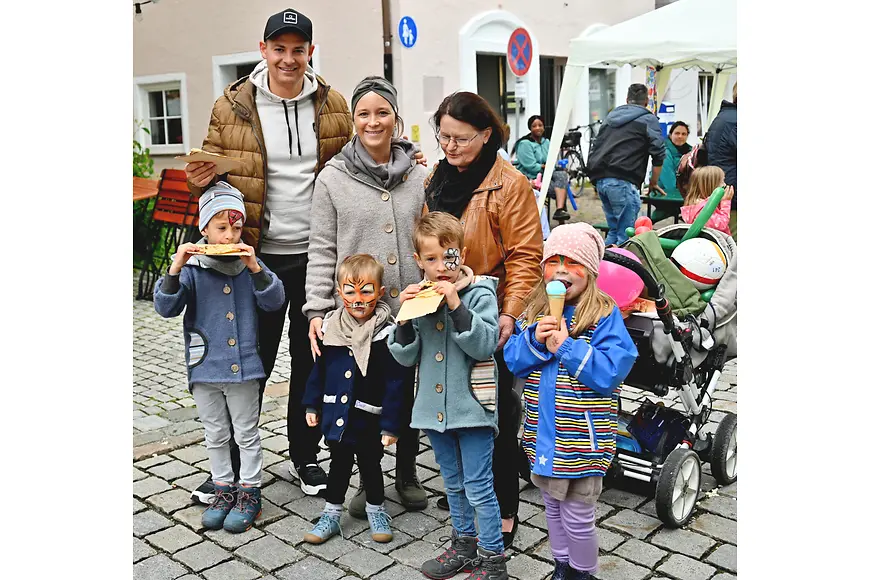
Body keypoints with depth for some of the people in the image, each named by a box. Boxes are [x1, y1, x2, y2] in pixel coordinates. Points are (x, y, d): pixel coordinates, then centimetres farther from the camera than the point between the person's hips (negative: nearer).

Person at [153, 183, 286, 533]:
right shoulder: (191, 266, -7)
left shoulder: (249, 263, -2)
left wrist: (255, 268, -21)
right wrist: (175, 268, -25)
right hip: (205, 369, 0)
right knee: (215, 435, 16)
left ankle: (249, 493, 25)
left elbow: (274, 301, -8)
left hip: (243, 367, 0)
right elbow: (165, 308, -12)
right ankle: (224, 489, 32)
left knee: (247, 434, 11)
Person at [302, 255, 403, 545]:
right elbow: (319, 370, 9)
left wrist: (390, 424, -17)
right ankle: (331, 515, 33)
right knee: (338, 464, 18)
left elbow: (395, 384, -16)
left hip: (369, 420, -3)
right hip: (336, 415, 4)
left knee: (370, 465, 14)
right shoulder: (330, 327, -3)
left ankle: (376, 512, 36)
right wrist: (312, 404, 10)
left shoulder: (386, 334, -17)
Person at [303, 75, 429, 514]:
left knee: (408, 393, 13)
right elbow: (322, 250, -2)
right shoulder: (333, 179, -2)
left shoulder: (419, 175, 4)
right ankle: (369, 481, 28)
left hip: (411, 309, 2)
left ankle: (407, 474, 33)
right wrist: (317, 309, -9)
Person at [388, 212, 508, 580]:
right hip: (435, 407, 6)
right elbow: (405, 356, 1)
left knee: (478, 486, 1)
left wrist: (456, 305, -28)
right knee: (453, 483, 21)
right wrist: (405, 317, -14)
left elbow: (485, 345, -22)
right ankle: (464, 545, 38)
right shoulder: (417, 297, 3)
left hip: (472, 406, -5)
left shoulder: (479, 293, -10)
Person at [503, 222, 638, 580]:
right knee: (553, 506, 23)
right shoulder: (534, 312, 3)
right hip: (543, 434, 6)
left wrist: (566, 345, -25)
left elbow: (610, 373, -22)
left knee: (577, 517, 7)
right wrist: (535, 340, -17)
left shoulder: (605, 316, -13)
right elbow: (513, 361, 1)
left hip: (582, 439, -5)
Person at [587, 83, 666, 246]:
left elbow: (596, 148, 31)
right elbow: (659, 153, 1)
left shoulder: (611, 117, 27)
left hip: (599, 178, 7)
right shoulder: (648, 120, 7)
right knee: (626, 235, -6)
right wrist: (653, 182, 13)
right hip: (622, 181, -7)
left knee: (614, 231, 16)